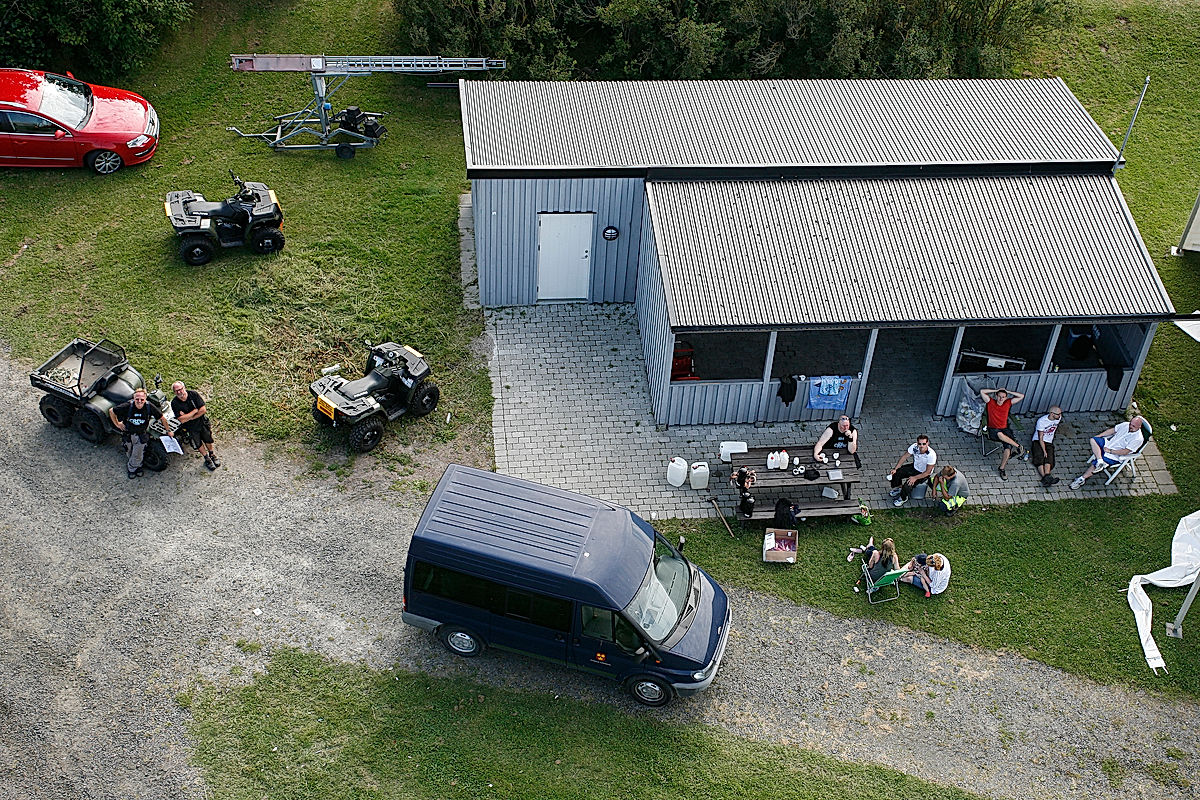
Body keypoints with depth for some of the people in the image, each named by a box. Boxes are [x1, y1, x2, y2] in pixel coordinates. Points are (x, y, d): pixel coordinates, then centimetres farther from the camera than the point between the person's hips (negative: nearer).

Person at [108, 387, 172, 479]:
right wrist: (117, 424, -5)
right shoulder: (127, 406, -27)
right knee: (130, 453, 21)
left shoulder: (150, 407, -25)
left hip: (142, 436, -1)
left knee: (137, 456, 9)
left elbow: (162, 418, -10)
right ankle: (138, 466, 52)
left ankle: (131, 468, 42)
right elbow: (111, 411, -11)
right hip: (128, 434, 1)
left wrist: (168, 431, 0)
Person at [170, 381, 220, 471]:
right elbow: (181, 420, -26)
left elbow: (203, 410, -20)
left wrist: (190, 417, -23)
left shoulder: (194, 394, -20)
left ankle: (212, 455, 43)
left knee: (208, 439, 16)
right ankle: (207, 459, 36)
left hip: (202, 421, 1)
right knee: (198, 443, 13)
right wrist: (195, 410, -24)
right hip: (190, 427, -1)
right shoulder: (174, 403, -22)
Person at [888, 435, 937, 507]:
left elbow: (927, 472, -25)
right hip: (914, 467, 5)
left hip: (923, 474, -5)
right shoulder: (914, 447, -21)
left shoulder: (931, 455, -34)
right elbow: (904, 457, -7)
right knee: (895, 473, -8)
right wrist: (895, 469, -12)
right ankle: (898, 488, 23)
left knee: (907, 486, -22)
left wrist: (915, 478, -29)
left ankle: (903, 498, 11)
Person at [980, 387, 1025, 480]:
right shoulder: (991, 402, 4)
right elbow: (982, 391, -5)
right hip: (993, 430, -2)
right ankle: (1018, 446, -26)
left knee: (1008, 448, -23)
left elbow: (1022, 396, 8)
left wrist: (1008, 392, 5)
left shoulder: (1008, 403, 10)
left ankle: (1002, 468, -11)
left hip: (1004, 429, 2)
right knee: (1000, 434, -41)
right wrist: (996, 390, 1)